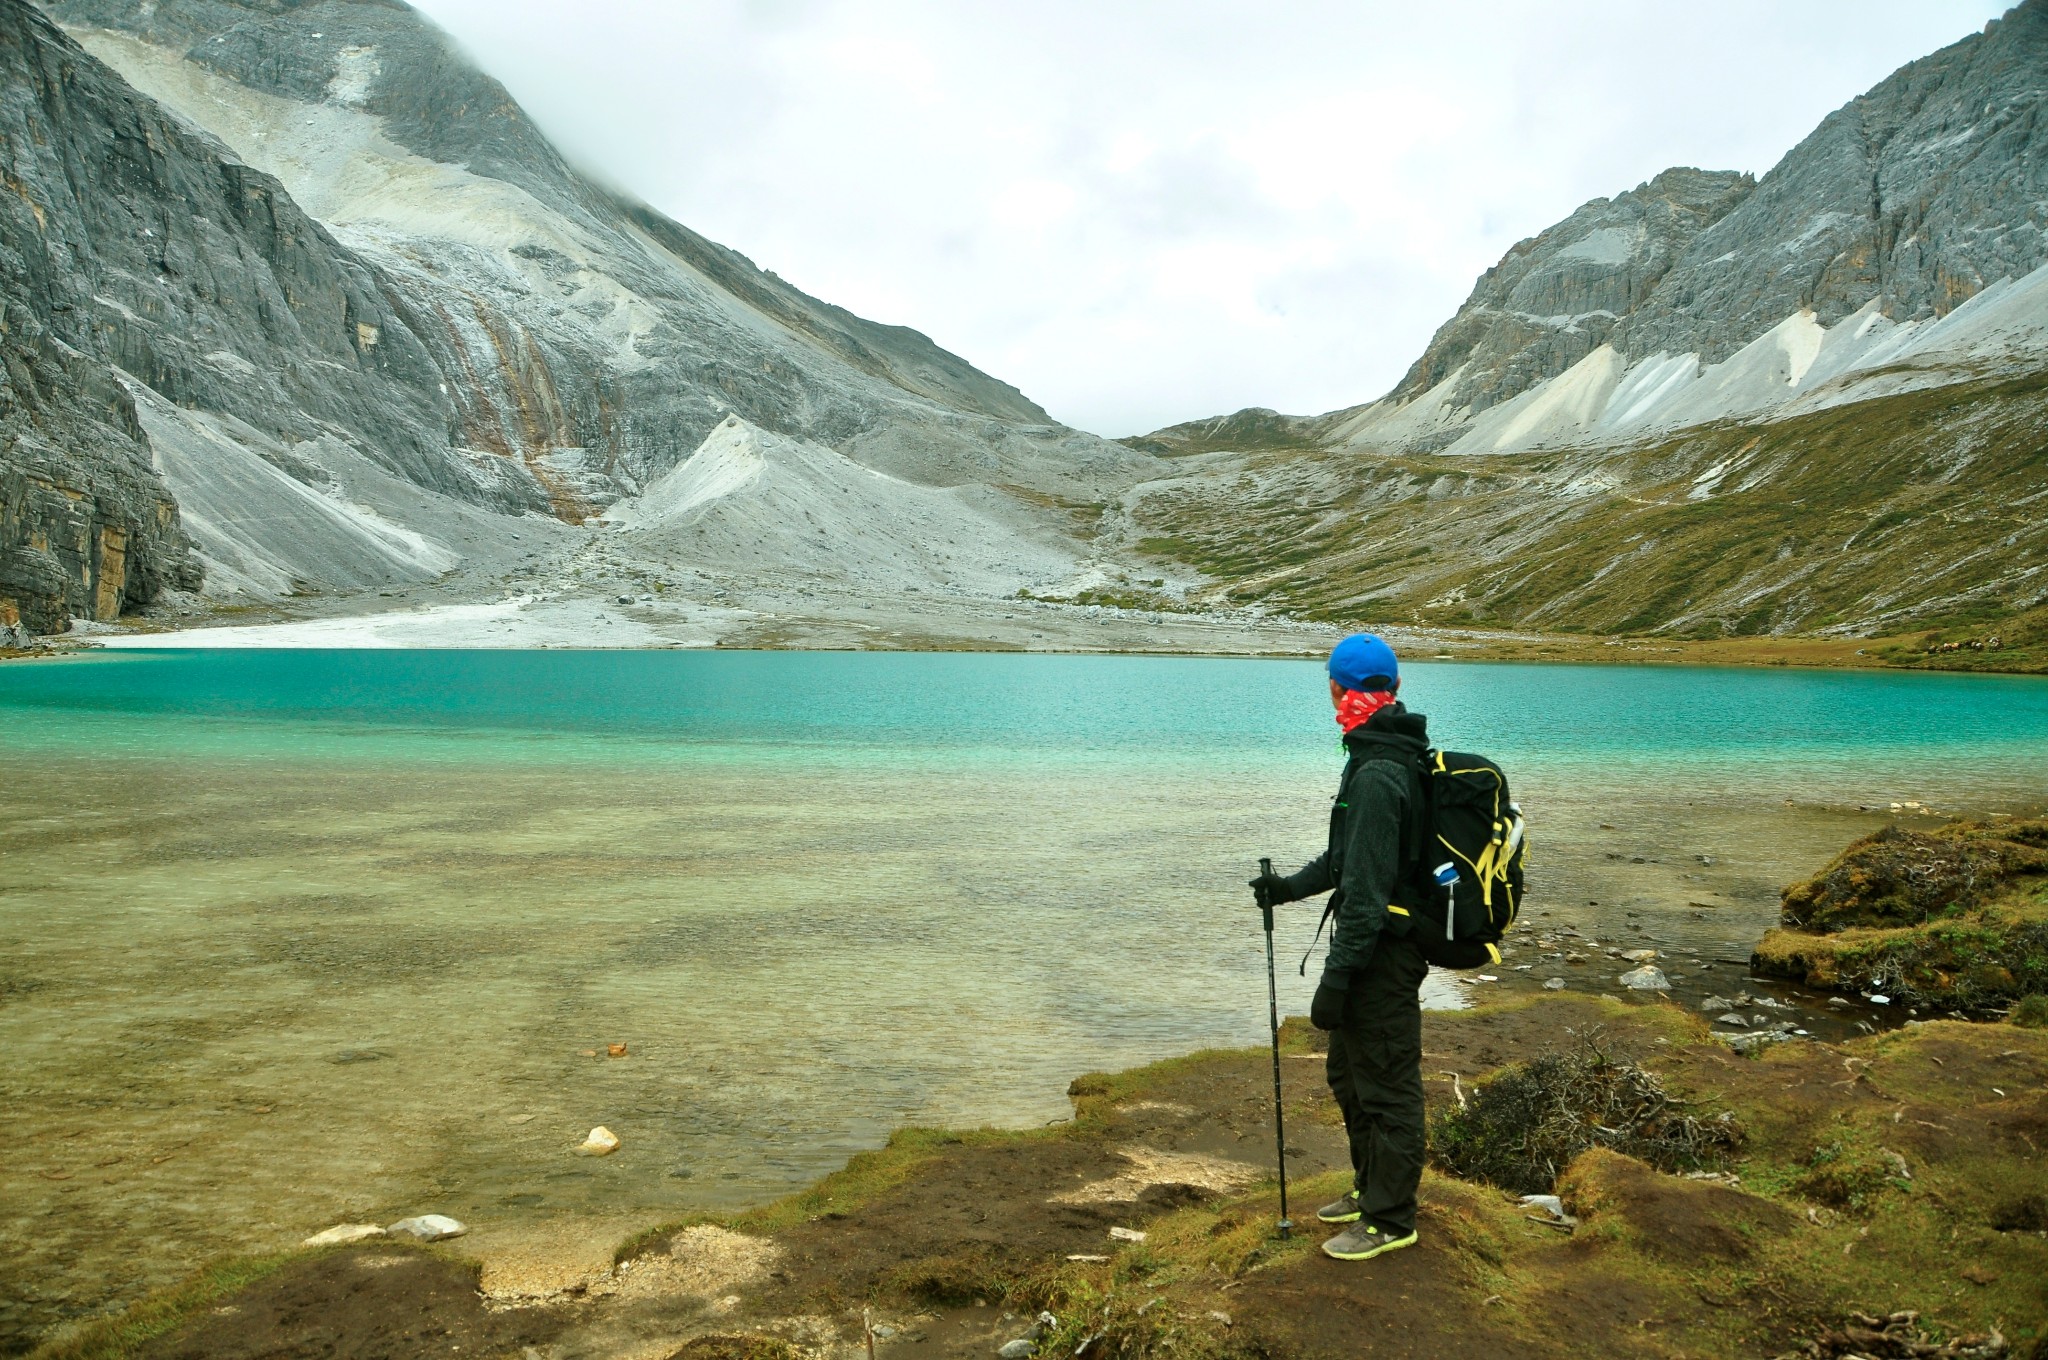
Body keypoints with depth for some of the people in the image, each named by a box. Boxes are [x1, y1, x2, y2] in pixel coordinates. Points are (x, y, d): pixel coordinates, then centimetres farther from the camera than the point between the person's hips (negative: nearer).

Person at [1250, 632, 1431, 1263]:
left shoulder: (1378, 774, -24)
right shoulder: (1388, 757, 10)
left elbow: (1367, 886, -26)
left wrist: (1338, 974, -23)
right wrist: (1292, 886, 18)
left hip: (1384, 955, -11)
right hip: (1382, 945, 11)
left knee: (1385, 1086, 3)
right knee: (1350, 1073, 22)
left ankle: (1390, 1220, 17)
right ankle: (1371, 1191, 37)